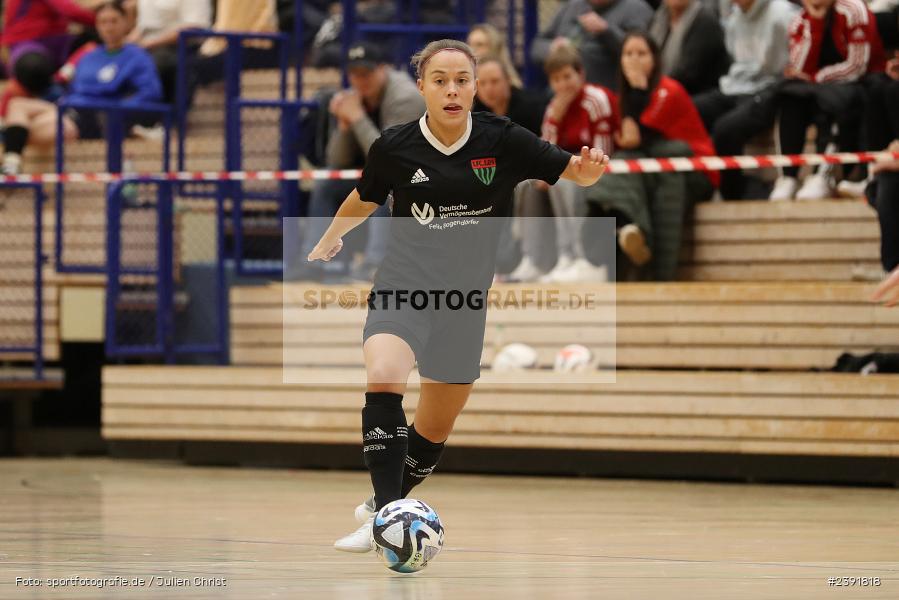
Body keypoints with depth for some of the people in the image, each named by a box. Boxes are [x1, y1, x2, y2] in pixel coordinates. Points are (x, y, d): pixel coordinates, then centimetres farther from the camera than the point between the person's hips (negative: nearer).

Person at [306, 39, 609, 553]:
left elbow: (576, 172, -3)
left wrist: (590, 166, -27)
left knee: (435, 429, 11)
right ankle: (384, 515, -32)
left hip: (466, 298, 2)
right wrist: (329, 241, 32)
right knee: (383, 377, -31)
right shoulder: (395, 147, -6)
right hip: (404, 285, -2)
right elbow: (364, 200, 15)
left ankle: (387, 501, 39)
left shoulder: (503, 140, -7)